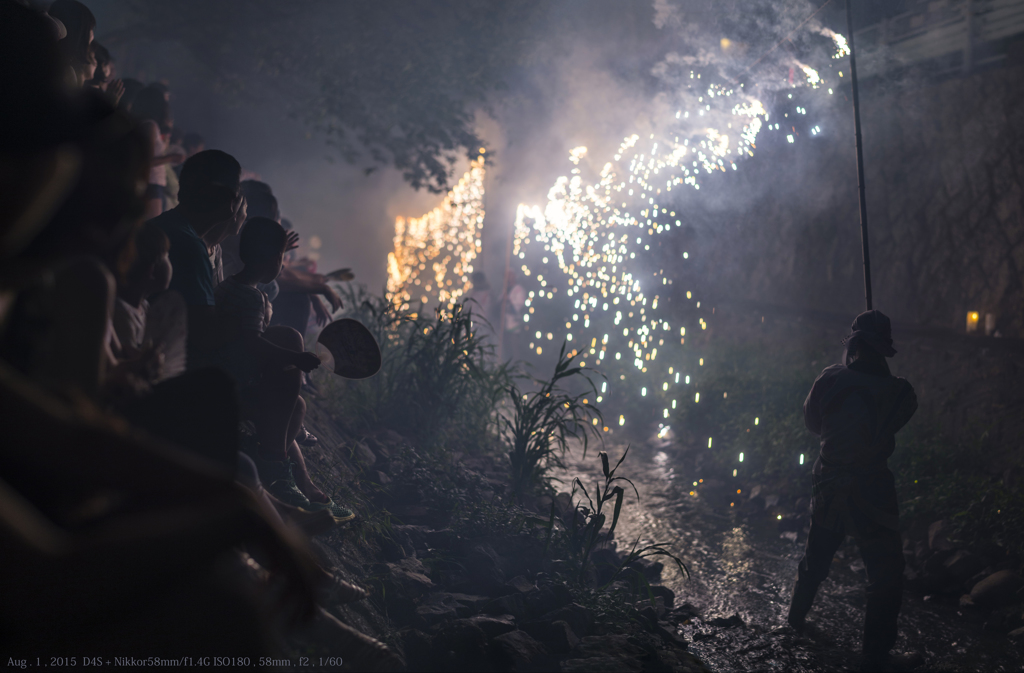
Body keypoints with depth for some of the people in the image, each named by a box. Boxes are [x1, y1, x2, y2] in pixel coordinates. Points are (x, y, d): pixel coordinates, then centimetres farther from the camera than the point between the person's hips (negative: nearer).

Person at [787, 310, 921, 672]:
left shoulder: (829, 380, -10)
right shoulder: (896, 391, -20)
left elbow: (812, 422, 5)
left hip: (828, 484, 5)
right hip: (870, 491, -5)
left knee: (815, 559, 26)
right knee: (886, 576, 9)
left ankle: (796, 618, 44)